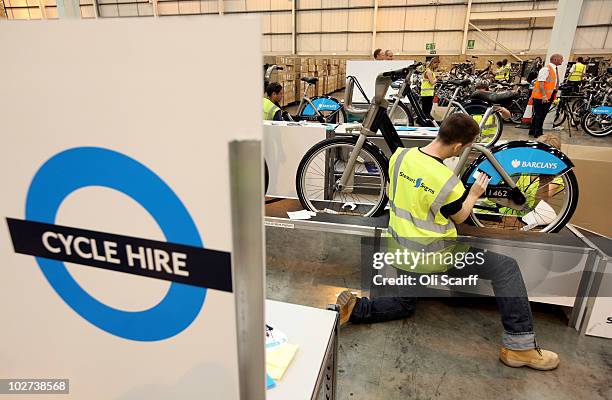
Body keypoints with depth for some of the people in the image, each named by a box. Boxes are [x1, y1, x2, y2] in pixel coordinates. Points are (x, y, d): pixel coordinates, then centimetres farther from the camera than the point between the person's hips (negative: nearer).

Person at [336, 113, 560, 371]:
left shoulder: (400, 155, -6)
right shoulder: (447, 181, -23)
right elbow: (459, 216, -2)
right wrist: (474, 194, 15)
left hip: (401, 249, 7)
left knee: (403, 305, 28)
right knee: (507, 268, 6)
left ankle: (355, 309, 3)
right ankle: (519, 345, 7)